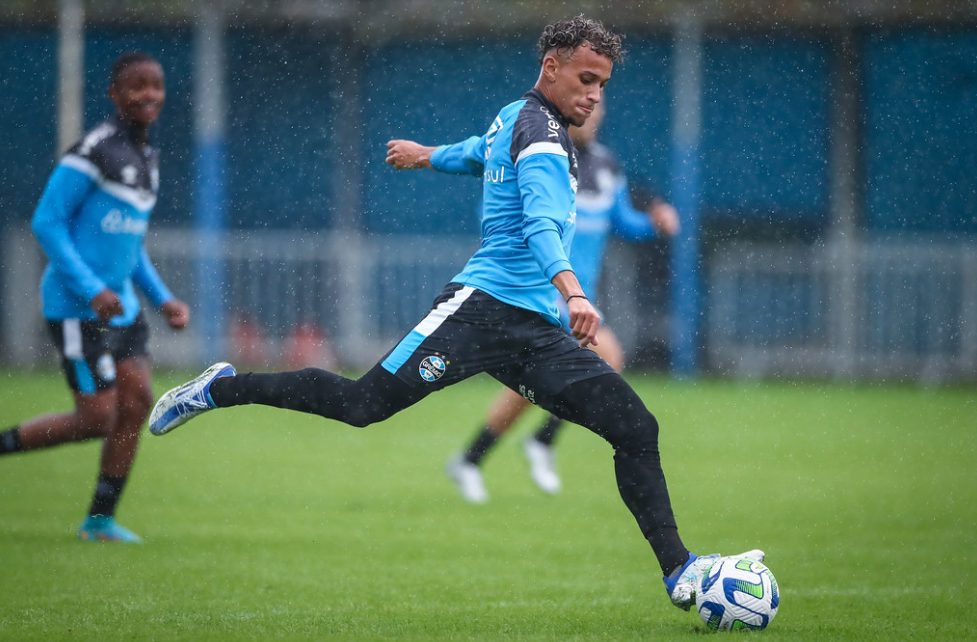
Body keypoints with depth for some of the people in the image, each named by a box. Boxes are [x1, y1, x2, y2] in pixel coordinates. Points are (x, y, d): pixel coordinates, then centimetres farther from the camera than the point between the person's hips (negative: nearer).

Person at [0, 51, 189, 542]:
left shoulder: (147, 160, 14)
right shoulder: (94, 152, -14)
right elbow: (46, 222, -15)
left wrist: (164, 300, 13)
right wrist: (93, 291, -20)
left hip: (120, 308, 8)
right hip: (76, 308, -8)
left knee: (137, 402, -2)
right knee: (98, 419, -10)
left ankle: (101, 519, 7)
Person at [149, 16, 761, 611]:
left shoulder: (519, 119, 21)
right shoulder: (540, 133, -9)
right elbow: (541, 223, -27)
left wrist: (429, 155, 65)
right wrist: (573, 291, -43)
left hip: (537, 333, 9)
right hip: (485, 307, -9)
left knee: (637, 430, -3)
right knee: (364, 402, -14)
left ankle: (679, 571, -2)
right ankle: (221, 389, 5)